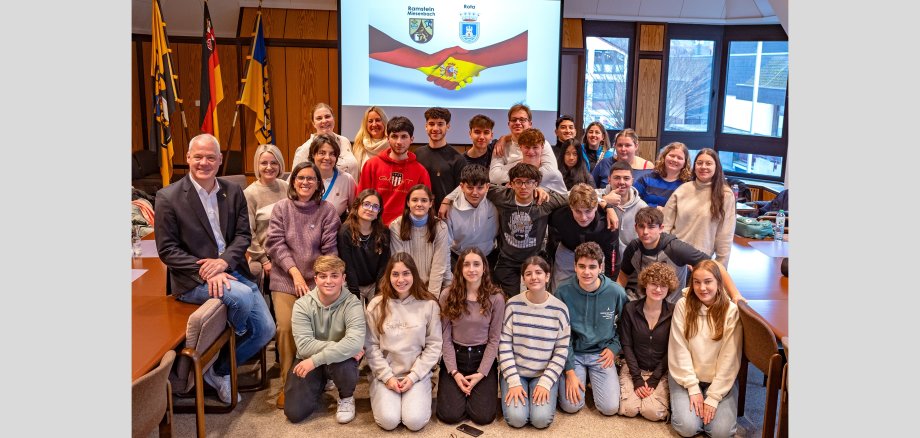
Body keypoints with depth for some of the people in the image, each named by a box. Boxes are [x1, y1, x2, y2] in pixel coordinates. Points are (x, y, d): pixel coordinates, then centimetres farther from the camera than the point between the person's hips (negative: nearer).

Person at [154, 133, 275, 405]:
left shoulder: (233, 192, 7)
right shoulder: (168, 197, -6)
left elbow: (244, 235, 3)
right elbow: (167, 250, -8)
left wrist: (224, 261, -17)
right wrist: (206, 271, -20)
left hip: (231, 270, 5)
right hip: (192, 280, -5)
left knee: (266, 329, -3)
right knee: (242, 296, -32)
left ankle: (221, 369, 20)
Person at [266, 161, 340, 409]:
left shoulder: (327, 210, 3)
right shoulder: (281, 208, 6)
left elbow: (330, 249, 0)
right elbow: (276, 243, -2)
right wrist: (295, 272, -12)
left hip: (317, 281, 0)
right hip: (285, 280, 1)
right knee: (286, 328, -15)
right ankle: (287, 384, 3)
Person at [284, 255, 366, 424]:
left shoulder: (352, 304, -18)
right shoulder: (302, 305, -13)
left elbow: (355, 342, -34)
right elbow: (304, 346, -24)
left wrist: (315, 360, -35)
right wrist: (341, 347, -30)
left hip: (339, 359, -1)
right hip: (308, 362, 2)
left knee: (344, 365, -36)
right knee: (294, 413, -11)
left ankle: (346, 397, 0)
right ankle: (319, 385, 23)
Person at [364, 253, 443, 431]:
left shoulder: (429, 304, -3)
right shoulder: (376, 305, -2)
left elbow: (434, 345, -2)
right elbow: (371, 346, -1)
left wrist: (414, 375, -9)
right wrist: (387, 376, -9)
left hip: (418, 374, 0)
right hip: (385, 374, 0)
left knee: (415, 421, -19)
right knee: (388, 421, -19)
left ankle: (418, 396, 12)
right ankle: (380, 395, 13)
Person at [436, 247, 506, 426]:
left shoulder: (496, 298, -5)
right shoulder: (447, 296, -5)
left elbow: (494, 339, -4)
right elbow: (445, 338, -4)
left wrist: (481, 373, -13)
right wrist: (454, 372, -12)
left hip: (483, 358, 0)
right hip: (454, 357, 0)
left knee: (483, 416, -13)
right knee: (450, 415, -13)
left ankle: (474, 389, 20)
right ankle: (459, 386, 20)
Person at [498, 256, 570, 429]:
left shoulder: (560, 309, -7)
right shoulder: (513, 305, -8)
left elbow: (561, 352, -4)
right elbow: (504, 345, -7)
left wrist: (545, 383, -14)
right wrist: (514, 382, -14)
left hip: (545, 374, 0)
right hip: (515, 372, 0)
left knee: (541, 419, -19)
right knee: (516, 418, -19)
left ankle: (544, 391, 11)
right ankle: (512, 390, 12)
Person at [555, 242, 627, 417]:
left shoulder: (616, 292, -12)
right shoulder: (563, 292, -14)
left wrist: (614, 347, -5)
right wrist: (569, 371, -12)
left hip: (602, 354, 1)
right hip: (573, 353, -1)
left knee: (610, 407, -12)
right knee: (571, 405, -15)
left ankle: (593, 378, 18)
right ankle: (583, 377, 17)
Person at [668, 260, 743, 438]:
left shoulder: (731, 310, -9)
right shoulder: (683, 305, -8)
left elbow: (729, 358, -10)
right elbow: (680, 350, -8)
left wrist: (713, 397, -14)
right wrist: (693, 388, -12)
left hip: (720, 380, 0)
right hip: (686, 377, 0)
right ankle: (679, 401, 13)